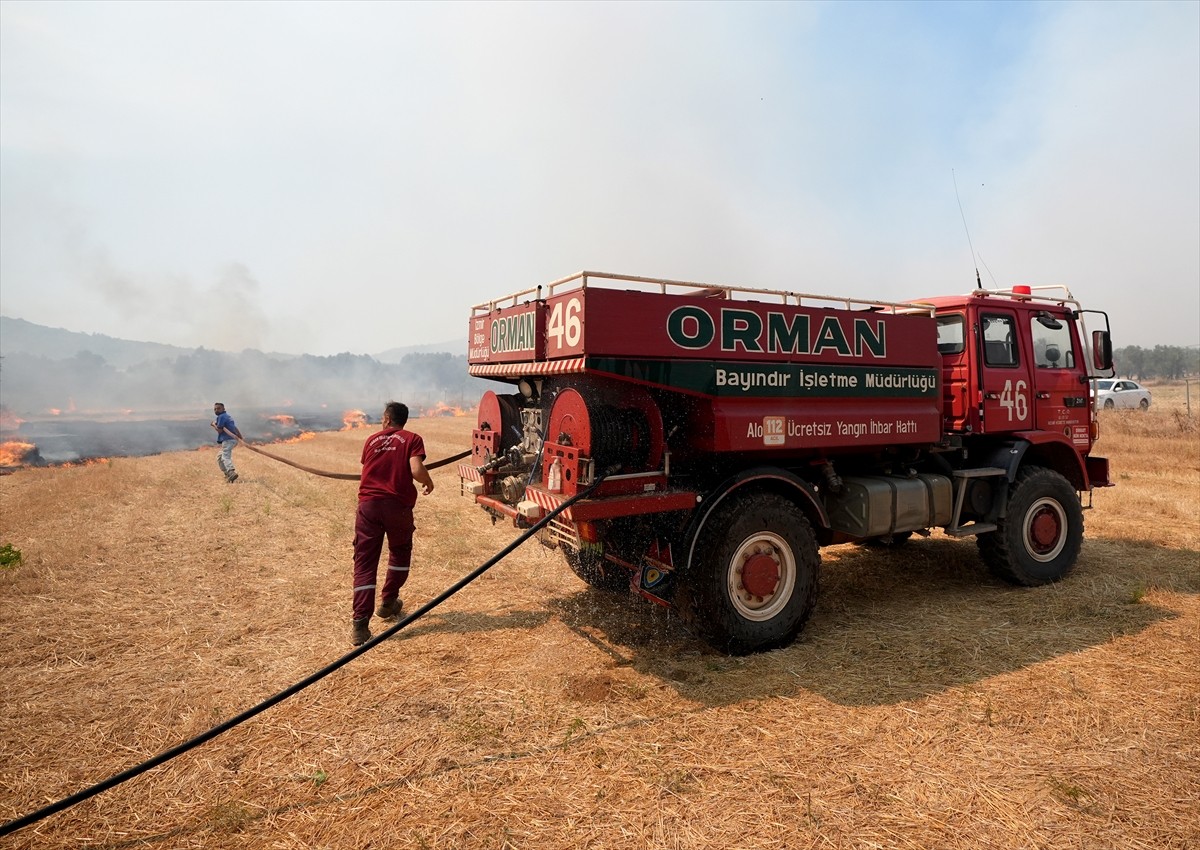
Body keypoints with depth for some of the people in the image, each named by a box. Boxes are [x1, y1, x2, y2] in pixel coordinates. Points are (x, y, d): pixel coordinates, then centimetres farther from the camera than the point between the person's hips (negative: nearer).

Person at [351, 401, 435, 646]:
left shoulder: (371, 440, 14)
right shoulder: (412, 439, 2)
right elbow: (416, 470, -12)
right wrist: (429, 483, 8)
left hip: (368, 504, 2)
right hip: (398, 505, -2)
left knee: (365, 562, 2)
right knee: (400, 552, 25)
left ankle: (360, 624, -7)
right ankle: (388, 603, 32)